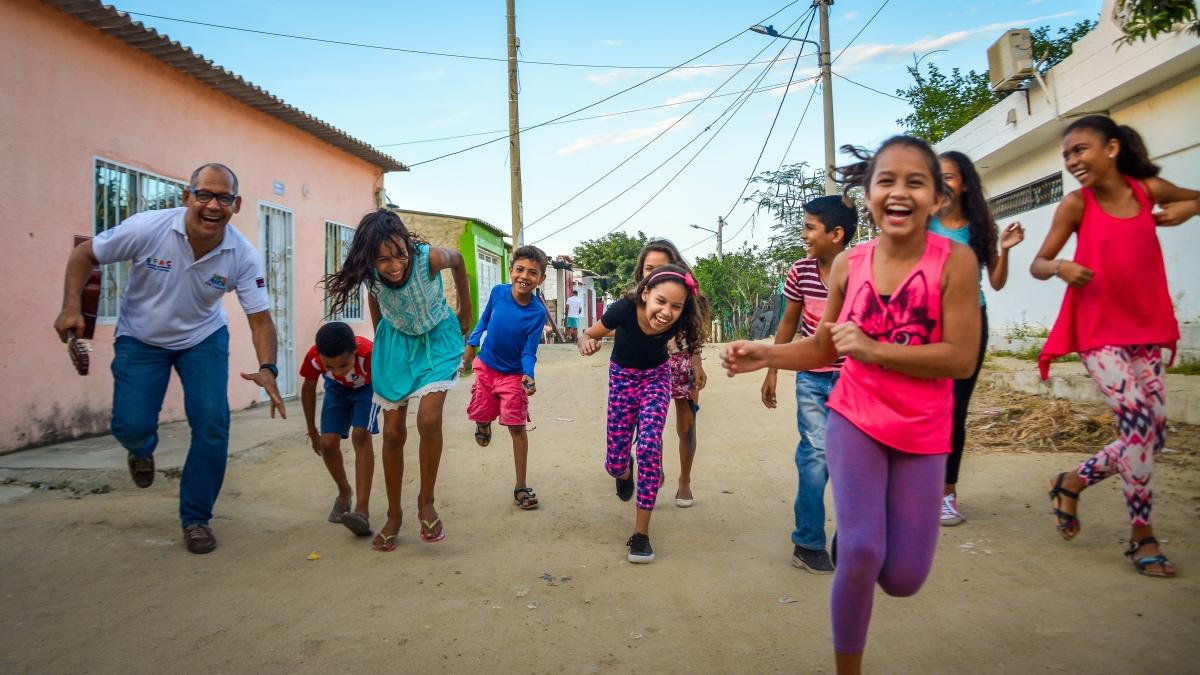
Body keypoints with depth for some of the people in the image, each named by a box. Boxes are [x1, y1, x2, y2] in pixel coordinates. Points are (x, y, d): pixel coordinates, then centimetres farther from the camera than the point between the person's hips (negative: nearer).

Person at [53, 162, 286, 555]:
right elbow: (84, 256, -10)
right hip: (141, 338, 0)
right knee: (131, 426, -10)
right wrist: (71, 308, -23)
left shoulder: (242, 256, -22)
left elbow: (260, 318, -18)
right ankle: (142, 450, 33)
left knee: (212, 423, -13)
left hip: (203, 338, 1)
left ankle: (196, 519, 7)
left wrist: (267, 369, -35)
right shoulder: (147, 229, -26)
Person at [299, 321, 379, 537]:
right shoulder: (313, 357, -32)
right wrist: (312, 431, 0)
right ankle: (344, 492, 20)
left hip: (367, 387, -3)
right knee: (328, 442, -9)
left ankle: (363, 510, -24)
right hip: (336, 388, 3)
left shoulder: (369, 353, -43)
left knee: (360, 436, -23)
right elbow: (308, 389, -11)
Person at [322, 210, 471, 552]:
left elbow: (458, 260, -6)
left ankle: (426, 501, 1)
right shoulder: (371, 273, -23)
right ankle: (394, 515, 19)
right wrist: (380, 335, 12)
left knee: (428, 419, -21)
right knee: (393, 431, 2)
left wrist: (466, 310, 3)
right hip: (396, 342, 3)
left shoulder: (429, 257, -31)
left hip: (437, 339, -2)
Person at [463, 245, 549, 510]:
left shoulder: (537, 312, -22)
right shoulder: (498, 292, -14)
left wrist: (528, 377, -36)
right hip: (486, 366, 3)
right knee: (481, 415, 12)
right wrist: (471, 344, 6)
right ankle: (484, 424, 53)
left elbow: (529, 352, -19)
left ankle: (520, 487, 5)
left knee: (517, 427, -4)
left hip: (514, 374, -3)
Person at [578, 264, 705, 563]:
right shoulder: (624, 309, -33)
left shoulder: (680, 320, -28)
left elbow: (692, 342, -3)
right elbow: (588, 335, -17)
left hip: (656, 376, 0)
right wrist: (587, 343, -35)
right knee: (615, 464, -2)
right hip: (623, 376, 0)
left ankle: (641, 532, -4)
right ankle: (624, 471, 39)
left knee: (649, 445, -19)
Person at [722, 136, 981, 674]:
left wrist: (871, 349, -23)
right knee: (860, 555, -11)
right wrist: (764, 354, -8)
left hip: (923, 432, 0)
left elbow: (961, 358, -18)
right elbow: (824, 349, 8)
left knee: (903, 578, 5)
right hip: (855, 419, 1)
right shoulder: (848, 264, -3)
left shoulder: (954, 260, -13)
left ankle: (858, 524, 40)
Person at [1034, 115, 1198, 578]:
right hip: (1098, 332, -4)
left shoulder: (1149, 189, 1)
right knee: (1138, 421, -15)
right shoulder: (1076, 204, -5)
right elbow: (1038, 264, -1)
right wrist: (1060, 267, -23)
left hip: (1144, 330, 4)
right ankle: (1142, 535, 0)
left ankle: (1072, 482, 26)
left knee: (1152, 432, 5)